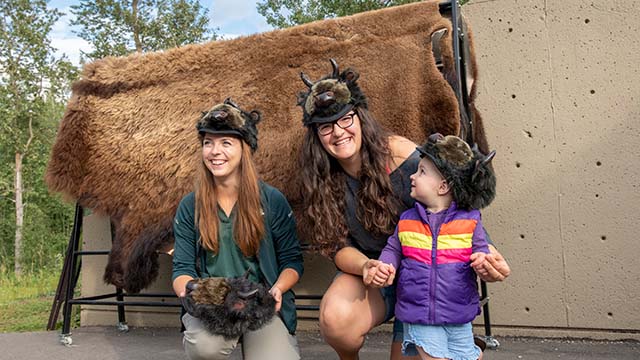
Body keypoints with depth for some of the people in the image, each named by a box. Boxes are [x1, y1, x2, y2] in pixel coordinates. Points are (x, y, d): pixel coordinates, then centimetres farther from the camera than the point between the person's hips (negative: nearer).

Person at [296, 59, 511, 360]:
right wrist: (366, 266, -31)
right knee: (335, 318, -30)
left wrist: (483, 250, -34)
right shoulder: (321, 182, -7)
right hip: (371, 278, 1)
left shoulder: (399, 153, -18)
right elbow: (339, 248, -8)